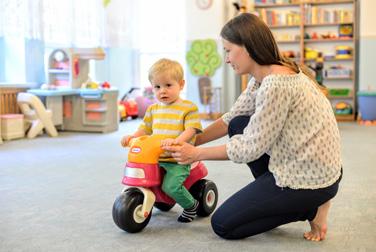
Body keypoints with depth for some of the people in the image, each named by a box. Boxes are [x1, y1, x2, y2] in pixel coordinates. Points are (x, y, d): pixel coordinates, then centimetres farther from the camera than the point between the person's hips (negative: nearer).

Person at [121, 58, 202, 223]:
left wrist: (176, 141, -33)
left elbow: (191, 130, -15)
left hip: (178, 160, -6)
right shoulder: (153, 109, 14)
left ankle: (191, 206, 6)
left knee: (171, 186, -24)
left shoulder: (188, 108, -4)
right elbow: (145, 129, 18)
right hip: (154, 158, 6)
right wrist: (132, 137, -2)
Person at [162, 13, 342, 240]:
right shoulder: (262, 77, 5)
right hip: (315, 167, 9)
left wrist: (197, 154, -8)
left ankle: (310, 208, 0)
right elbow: (230, 120, 11)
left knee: (222, 225, 0)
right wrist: (191, 142, 6)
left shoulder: (275, 84, -24)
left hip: (310, 180, -9)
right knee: (238, 126, 13)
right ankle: (275, 198, 12)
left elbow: (251, 148, -19)